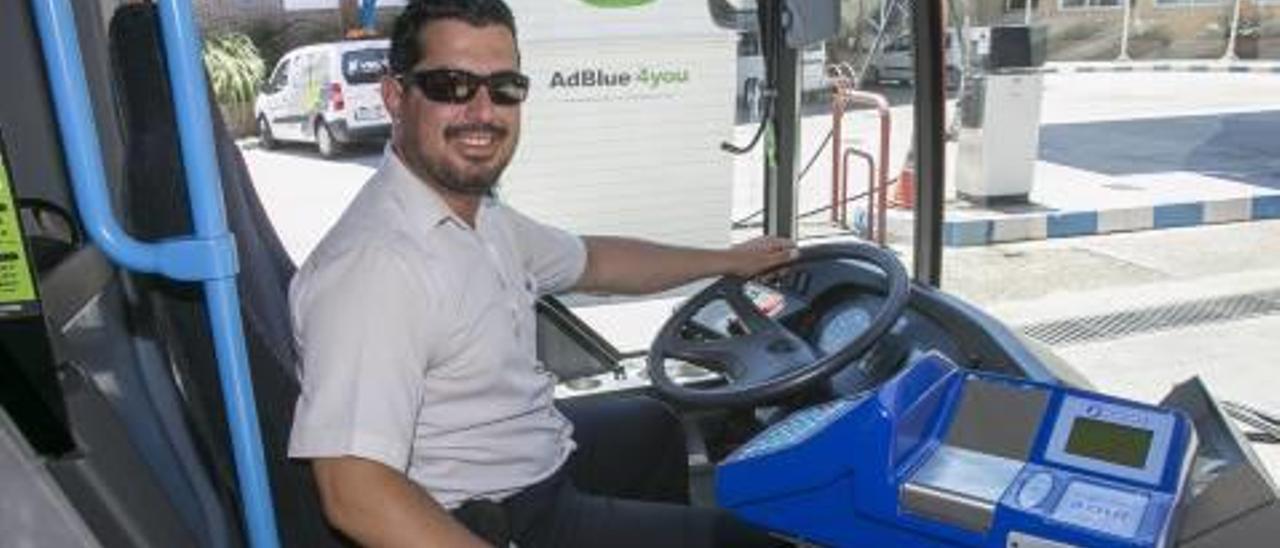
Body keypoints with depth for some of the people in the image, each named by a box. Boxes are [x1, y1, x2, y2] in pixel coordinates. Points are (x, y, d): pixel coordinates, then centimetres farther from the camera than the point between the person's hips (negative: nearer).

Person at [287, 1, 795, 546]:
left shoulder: (478, 210, -1)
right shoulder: (375, 261, -30)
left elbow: (592, 261, 16)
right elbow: (354, 495, -34)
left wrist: (728, 260, 22)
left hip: (542, 455, 9)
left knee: (654, 426, 31)